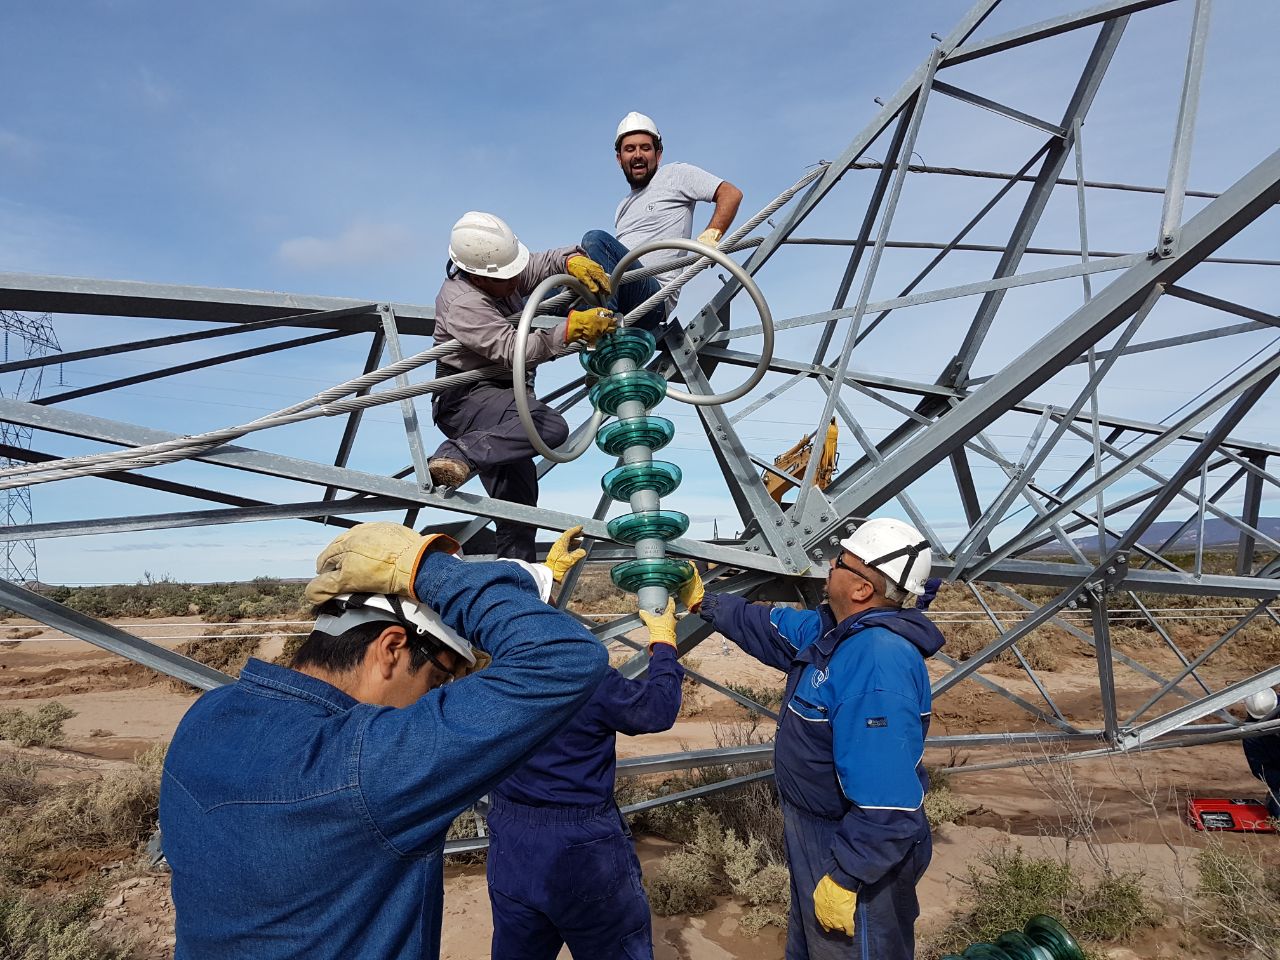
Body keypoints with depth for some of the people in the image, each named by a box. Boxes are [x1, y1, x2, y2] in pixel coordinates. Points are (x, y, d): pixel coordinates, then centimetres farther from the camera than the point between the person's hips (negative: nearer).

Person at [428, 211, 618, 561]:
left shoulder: (499, 273, 6)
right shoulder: (463, 305, -21)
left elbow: (541, 263, 14)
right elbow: (514, 350, -29)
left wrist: (573, 260, -10)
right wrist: (571, 329, -32)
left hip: (499, 395, 10)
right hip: (468, 399, -10)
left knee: (518, 498, 9)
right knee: (550, 426, -37)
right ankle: (458, 454, -38)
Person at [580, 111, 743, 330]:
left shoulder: (676, 175, 14)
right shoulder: (623, 207, 34)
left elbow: (731, 194, 3)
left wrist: (710, 236, -12)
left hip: (654, 294, -7)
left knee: (596, 239, -30)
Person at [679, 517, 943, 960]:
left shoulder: (879, 662, -35)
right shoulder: (835, 629, -3)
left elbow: (887, 803, -35)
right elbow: (768, 626, 14)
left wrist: (844, 878, -28)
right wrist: (703, 602, 12)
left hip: (859, 849, -9)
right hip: (817, 830, 9)